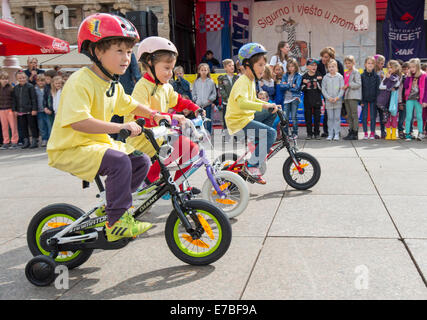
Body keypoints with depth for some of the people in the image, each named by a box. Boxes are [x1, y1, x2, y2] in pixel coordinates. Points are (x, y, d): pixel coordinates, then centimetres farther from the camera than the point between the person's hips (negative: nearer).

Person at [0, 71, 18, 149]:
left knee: (13, 125, 0)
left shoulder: (10, 88, -5)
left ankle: (14, 142, 8)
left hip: (10, 109, -3)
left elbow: (14, 99, -4)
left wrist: (14, 109, -8)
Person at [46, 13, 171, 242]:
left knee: (141, 161, 1)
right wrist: (120, 127, -40)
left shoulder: (113, 85, 7)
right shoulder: (81, 82, -23)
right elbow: (77, 121, -36)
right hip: (71, 149, -9)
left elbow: (128, 105, 26)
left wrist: (154, 115, 15)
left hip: (100, 143, 9)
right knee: (119, 161, -30)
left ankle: (112, 208, 16)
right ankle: (117, 222, -16)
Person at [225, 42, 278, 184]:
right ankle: (252, 165, -14)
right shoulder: (243, 82, -18)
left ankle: (261, 147, 17)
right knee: (271, 133, -21)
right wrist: (264, 105, -43)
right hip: (238, 122, -10)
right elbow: (242, 102, -36)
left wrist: (270, 105, 16)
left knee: (272, 113, 15)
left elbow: (253, 100, 27)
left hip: (247, 118, 10)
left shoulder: (251, 80, 14)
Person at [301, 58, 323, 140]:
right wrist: (304, 84, -15)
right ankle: (309, 133, 12)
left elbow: (321, 89, -4)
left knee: (317, 117, 2)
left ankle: (317, 133, 12)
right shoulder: (304, 76, 2)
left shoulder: (319, 76, 1)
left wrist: (318, 81, -17)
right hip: (307, 100, 1)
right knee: (308, 117, 3)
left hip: (317, 100, -1)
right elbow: (302, 90, 3)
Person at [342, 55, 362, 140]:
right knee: (349, 115, 9)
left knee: (354, 114, -7)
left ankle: (355, 133, -6)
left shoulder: (356, 72, -4)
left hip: (353, 96, -8)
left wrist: (348, 85, -14)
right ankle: (350, 132, 14)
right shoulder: (345, 73, 18)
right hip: (346, 96, 8)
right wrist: (344, 87, 10)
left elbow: (358, 84, -12)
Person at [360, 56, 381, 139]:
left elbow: (378, 89, 0)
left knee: (373, 117, 3)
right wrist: (361, 100, -5)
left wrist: (377, 100, -8)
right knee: (364, 117, 2)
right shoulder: (362, 76, 1)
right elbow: (360, 88, 1)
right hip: (365, 99, 1)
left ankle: (372, 133, 11)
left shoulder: (377, 76, 0)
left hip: (373, 100, 0)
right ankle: (365, 133, 10)